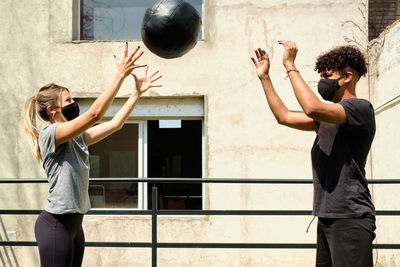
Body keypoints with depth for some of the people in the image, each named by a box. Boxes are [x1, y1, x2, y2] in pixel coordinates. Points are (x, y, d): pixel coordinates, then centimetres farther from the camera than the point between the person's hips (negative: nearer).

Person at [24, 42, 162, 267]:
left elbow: (115, 124, 13)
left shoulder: (77, 138, 12)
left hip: (73, 224, 9)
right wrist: (120, 75, -24)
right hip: (56, 224, -9)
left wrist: (138, 92, 9)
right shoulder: (50, 134, -14)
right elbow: (94, 114, -25)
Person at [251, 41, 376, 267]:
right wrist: (264, 77, 20)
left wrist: (290, 66, -17)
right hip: (327, 217, 9)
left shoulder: (361, 108, -9)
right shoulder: (329, 115, 20)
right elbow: (284, 116, 23)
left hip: (350, 217, -9)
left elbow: (312, 108, -24)